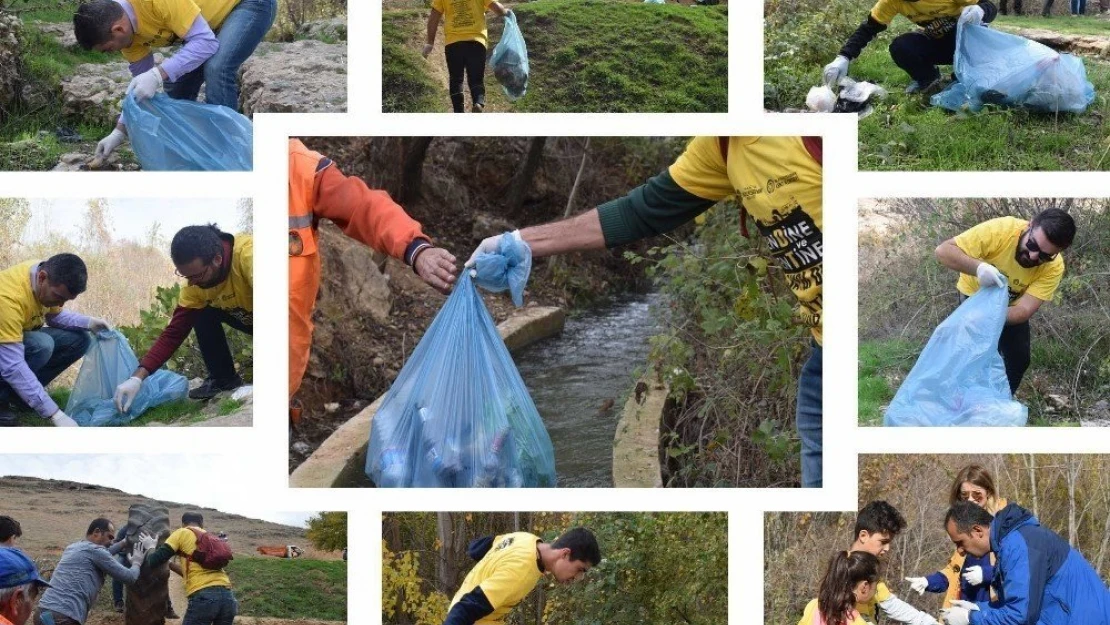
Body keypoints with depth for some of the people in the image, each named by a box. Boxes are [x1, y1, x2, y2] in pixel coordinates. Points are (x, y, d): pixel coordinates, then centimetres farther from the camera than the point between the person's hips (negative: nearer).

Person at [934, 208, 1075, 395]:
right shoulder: (999, 230, -38)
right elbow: (943, 251, -37)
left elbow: (1024, 310, -36)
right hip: (976, 296, -3)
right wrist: (978, 267, -54)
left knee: (1019, 358, 1)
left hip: (1011, 305, 3)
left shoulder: (1053, 267, -30)